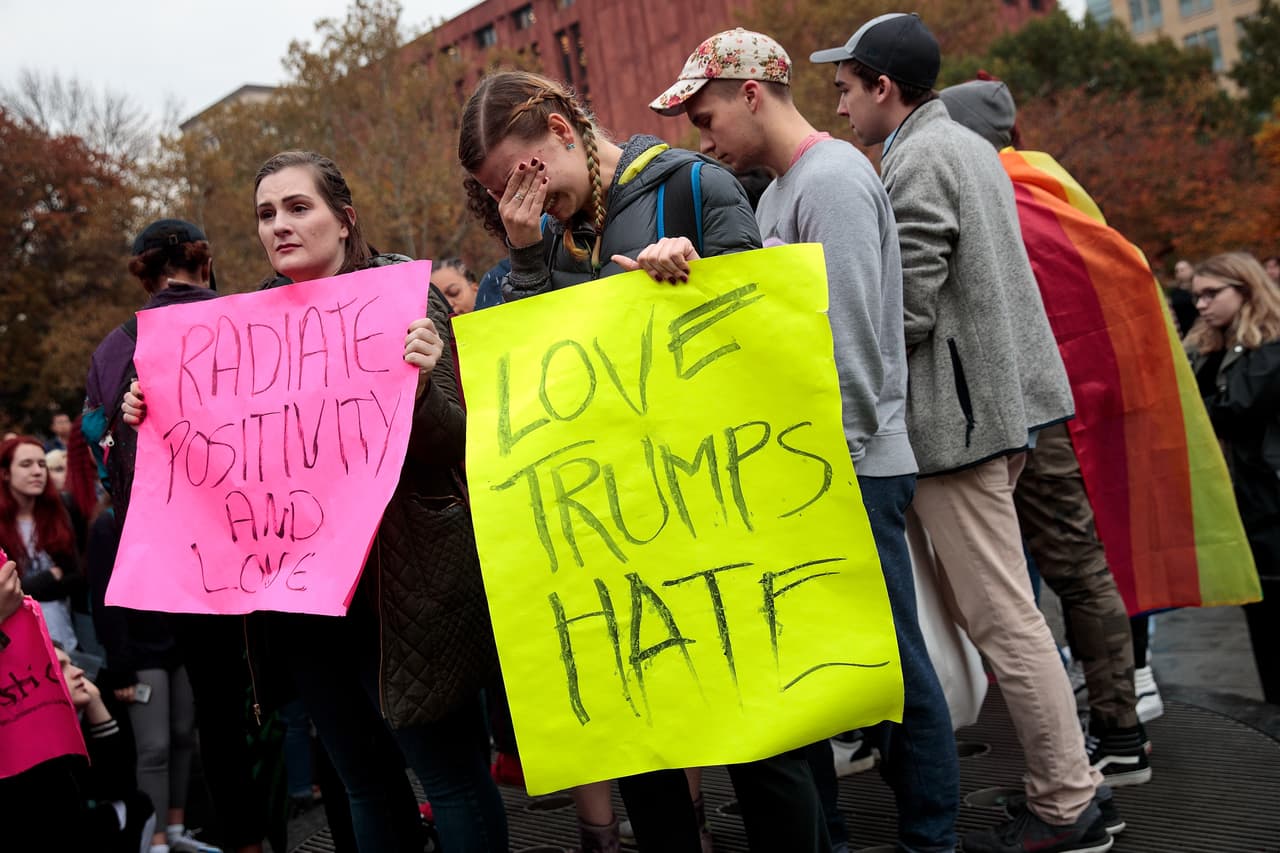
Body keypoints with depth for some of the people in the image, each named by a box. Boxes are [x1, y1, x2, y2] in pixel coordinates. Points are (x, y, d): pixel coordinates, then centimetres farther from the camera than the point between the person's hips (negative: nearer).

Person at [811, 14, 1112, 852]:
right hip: (1000, 397, 10)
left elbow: (907, 313, -18)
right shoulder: (968, 144, 17)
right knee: (983, 601, 16)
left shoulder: (914, 162, -14)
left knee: (1002, 617, -5)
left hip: (957, 412, -10)